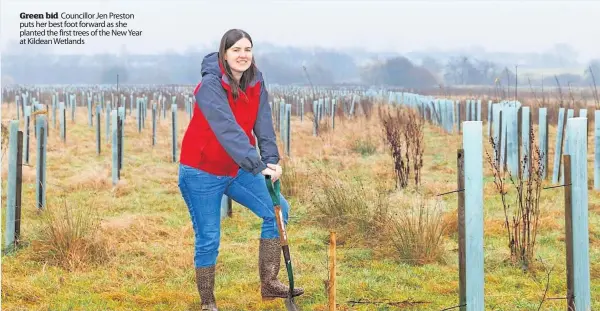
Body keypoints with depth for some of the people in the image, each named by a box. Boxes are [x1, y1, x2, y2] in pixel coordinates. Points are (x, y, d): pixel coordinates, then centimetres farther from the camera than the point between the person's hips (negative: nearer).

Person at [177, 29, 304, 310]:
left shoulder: (256, 83, -3)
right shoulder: (210, 86, -23)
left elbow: (263, 127, -10)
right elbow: (228, 130, -34)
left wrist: (271, 160, -25)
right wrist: (258, 164, -41)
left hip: (237, 169, 6)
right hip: (202, 172, -6)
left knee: (277, 209, -2)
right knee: (208, 239, -2)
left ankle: (269, 283, 7)